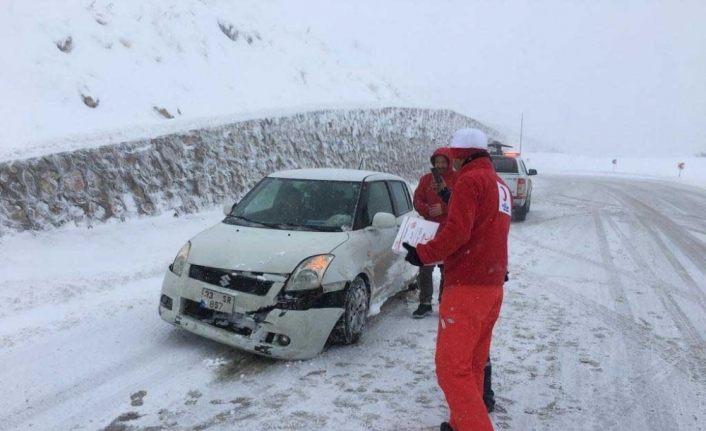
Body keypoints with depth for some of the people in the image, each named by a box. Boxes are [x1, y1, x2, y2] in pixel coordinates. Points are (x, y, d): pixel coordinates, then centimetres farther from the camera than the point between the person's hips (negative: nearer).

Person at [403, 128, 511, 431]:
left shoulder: (470, 180, -10)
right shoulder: (501, 187, 17)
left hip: (467, 287, -9)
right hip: (493, 285, 9)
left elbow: (457, 232, -19)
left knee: (451, 366, -6)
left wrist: (422, 254, -9)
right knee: (472, 362, 16)